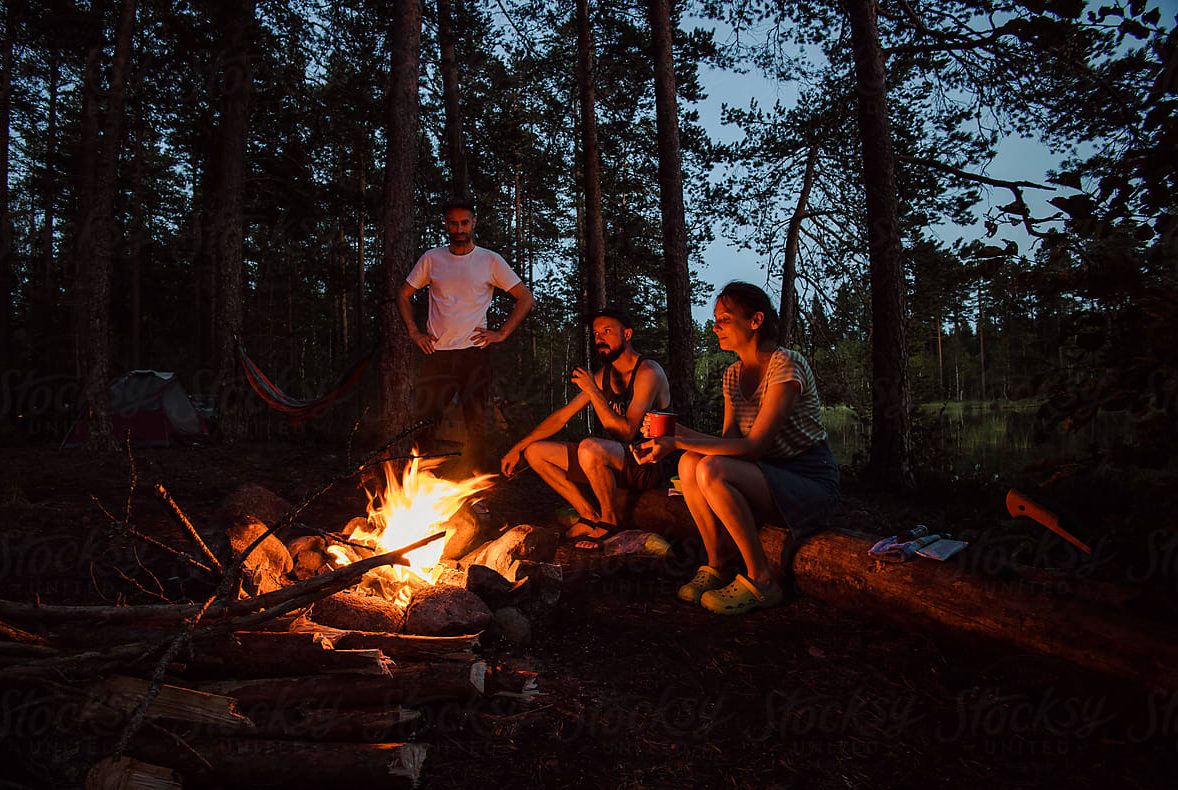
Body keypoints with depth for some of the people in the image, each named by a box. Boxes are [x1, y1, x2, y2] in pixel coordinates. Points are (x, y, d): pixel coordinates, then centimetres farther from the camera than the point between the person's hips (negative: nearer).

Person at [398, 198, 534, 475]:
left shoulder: (490, 260, 3)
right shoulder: (431, 258, 8)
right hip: (436, 353, 2)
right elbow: (403, 295, 17)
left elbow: (526, 298, 4)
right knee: (426, 422, 1)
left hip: (474, 352, -1)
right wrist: (414, 332, 5)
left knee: (476, 423, 2)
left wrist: (502, 333, -3)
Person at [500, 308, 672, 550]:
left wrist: (593, 391, -20)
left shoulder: (648, 372, -15)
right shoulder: (603, 374, 9)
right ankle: (590, 515, 4)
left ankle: (610, 521, -13)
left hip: (648, 463, -8)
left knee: (590, 448, -39)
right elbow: (562, 416, 11)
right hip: (614, 460, 8)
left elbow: (626, 432, -23)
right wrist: (517, 448, 6)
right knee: (535, 452, 3)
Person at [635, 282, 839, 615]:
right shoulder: (733, 374, 8)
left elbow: (753, 446, -25)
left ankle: (761, 579, -15)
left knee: (712, 471, -29)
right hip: (770, 478, 7)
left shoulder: (787, 364, -17)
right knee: (689, 463, -17)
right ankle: (717, 567, -6)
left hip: (812, 481, -7)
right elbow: (729, 442, 1)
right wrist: (676, 432, -13)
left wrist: (677, 443, -29)